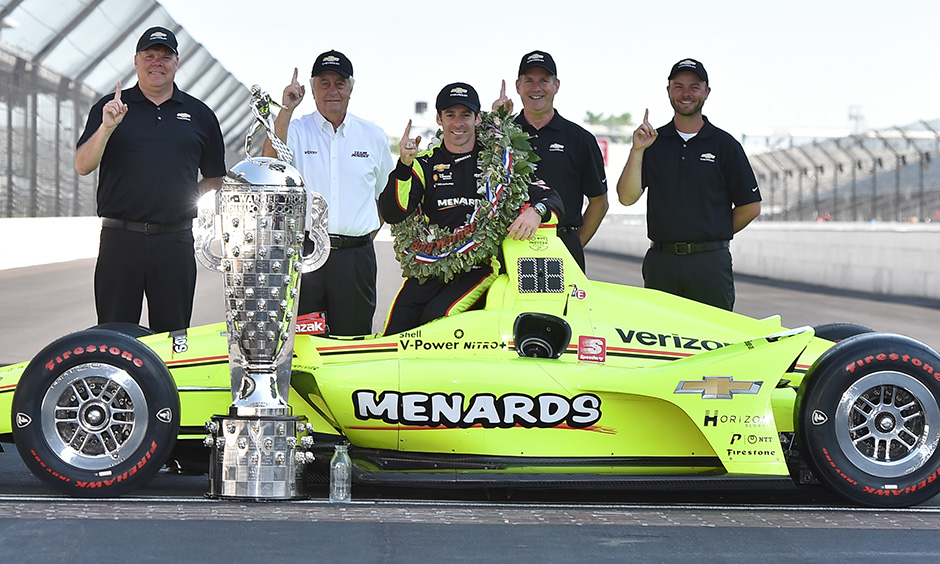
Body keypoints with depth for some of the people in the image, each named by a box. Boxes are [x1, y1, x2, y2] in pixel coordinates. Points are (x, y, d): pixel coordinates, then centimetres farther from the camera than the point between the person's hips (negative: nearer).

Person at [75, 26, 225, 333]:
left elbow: (215, 178, 19)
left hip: (175, 241, 1)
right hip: (120, 237, -1)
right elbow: (82, 166, -3)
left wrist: (190, 197, 2)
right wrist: (106, 127, -18)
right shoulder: (109, 108, 8)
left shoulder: (199, 114, 13)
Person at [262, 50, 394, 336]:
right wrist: (286, 110, -19)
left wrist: (368, 235, 11)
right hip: (303, 252, -1)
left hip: (355, 257, 2)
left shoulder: (374, 136, 12)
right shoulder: (295, 131, 6)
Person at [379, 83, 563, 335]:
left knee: (437, 315, -29)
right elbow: (393, 214, -3)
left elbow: (551, 198, 4)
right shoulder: (424, 163, 9)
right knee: (395, 330, -18)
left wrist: (535, 211, -20)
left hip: (481, 267, -2)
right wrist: (404, 165, -17)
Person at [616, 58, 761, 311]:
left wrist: (716, 235, 8)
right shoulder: (652, 142, 9)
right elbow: (627, 197, -2)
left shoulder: (725, 145, 5)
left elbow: (750, 207, 7)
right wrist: (637, 150, -12)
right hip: (661, 261, 2)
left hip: (710, 262, -1)